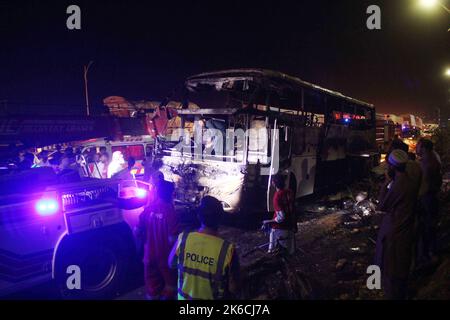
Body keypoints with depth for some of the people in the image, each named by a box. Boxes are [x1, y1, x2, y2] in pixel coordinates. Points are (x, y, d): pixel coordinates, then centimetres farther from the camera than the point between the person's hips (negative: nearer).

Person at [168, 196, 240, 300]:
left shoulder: (183, 239, -20)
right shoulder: (227, 249, -26)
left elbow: (171, 264, -1)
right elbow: (233, 289, -18)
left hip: (184, 298, 2)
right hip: (212, 297, -2)